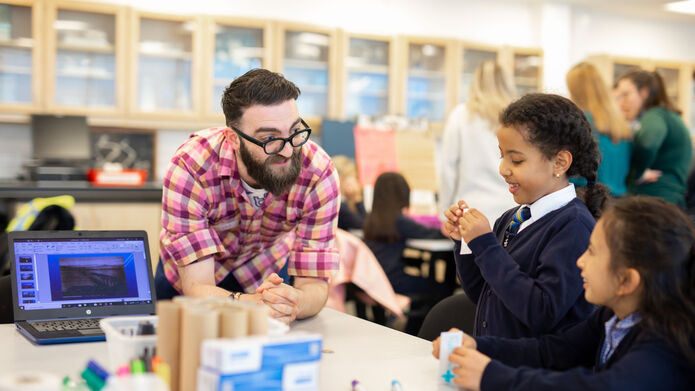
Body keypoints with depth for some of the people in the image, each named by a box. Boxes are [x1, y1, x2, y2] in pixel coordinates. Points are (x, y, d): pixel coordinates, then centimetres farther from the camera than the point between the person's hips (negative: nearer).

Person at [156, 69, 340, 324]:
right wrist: (251, 304, -54)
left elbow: (314, 285, -25)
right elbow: (197, 287, -33)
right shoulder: (190, 167, -33)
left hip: (269, 274, -1)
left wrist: (294, 302, -50)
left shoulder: (319, 172, -28)